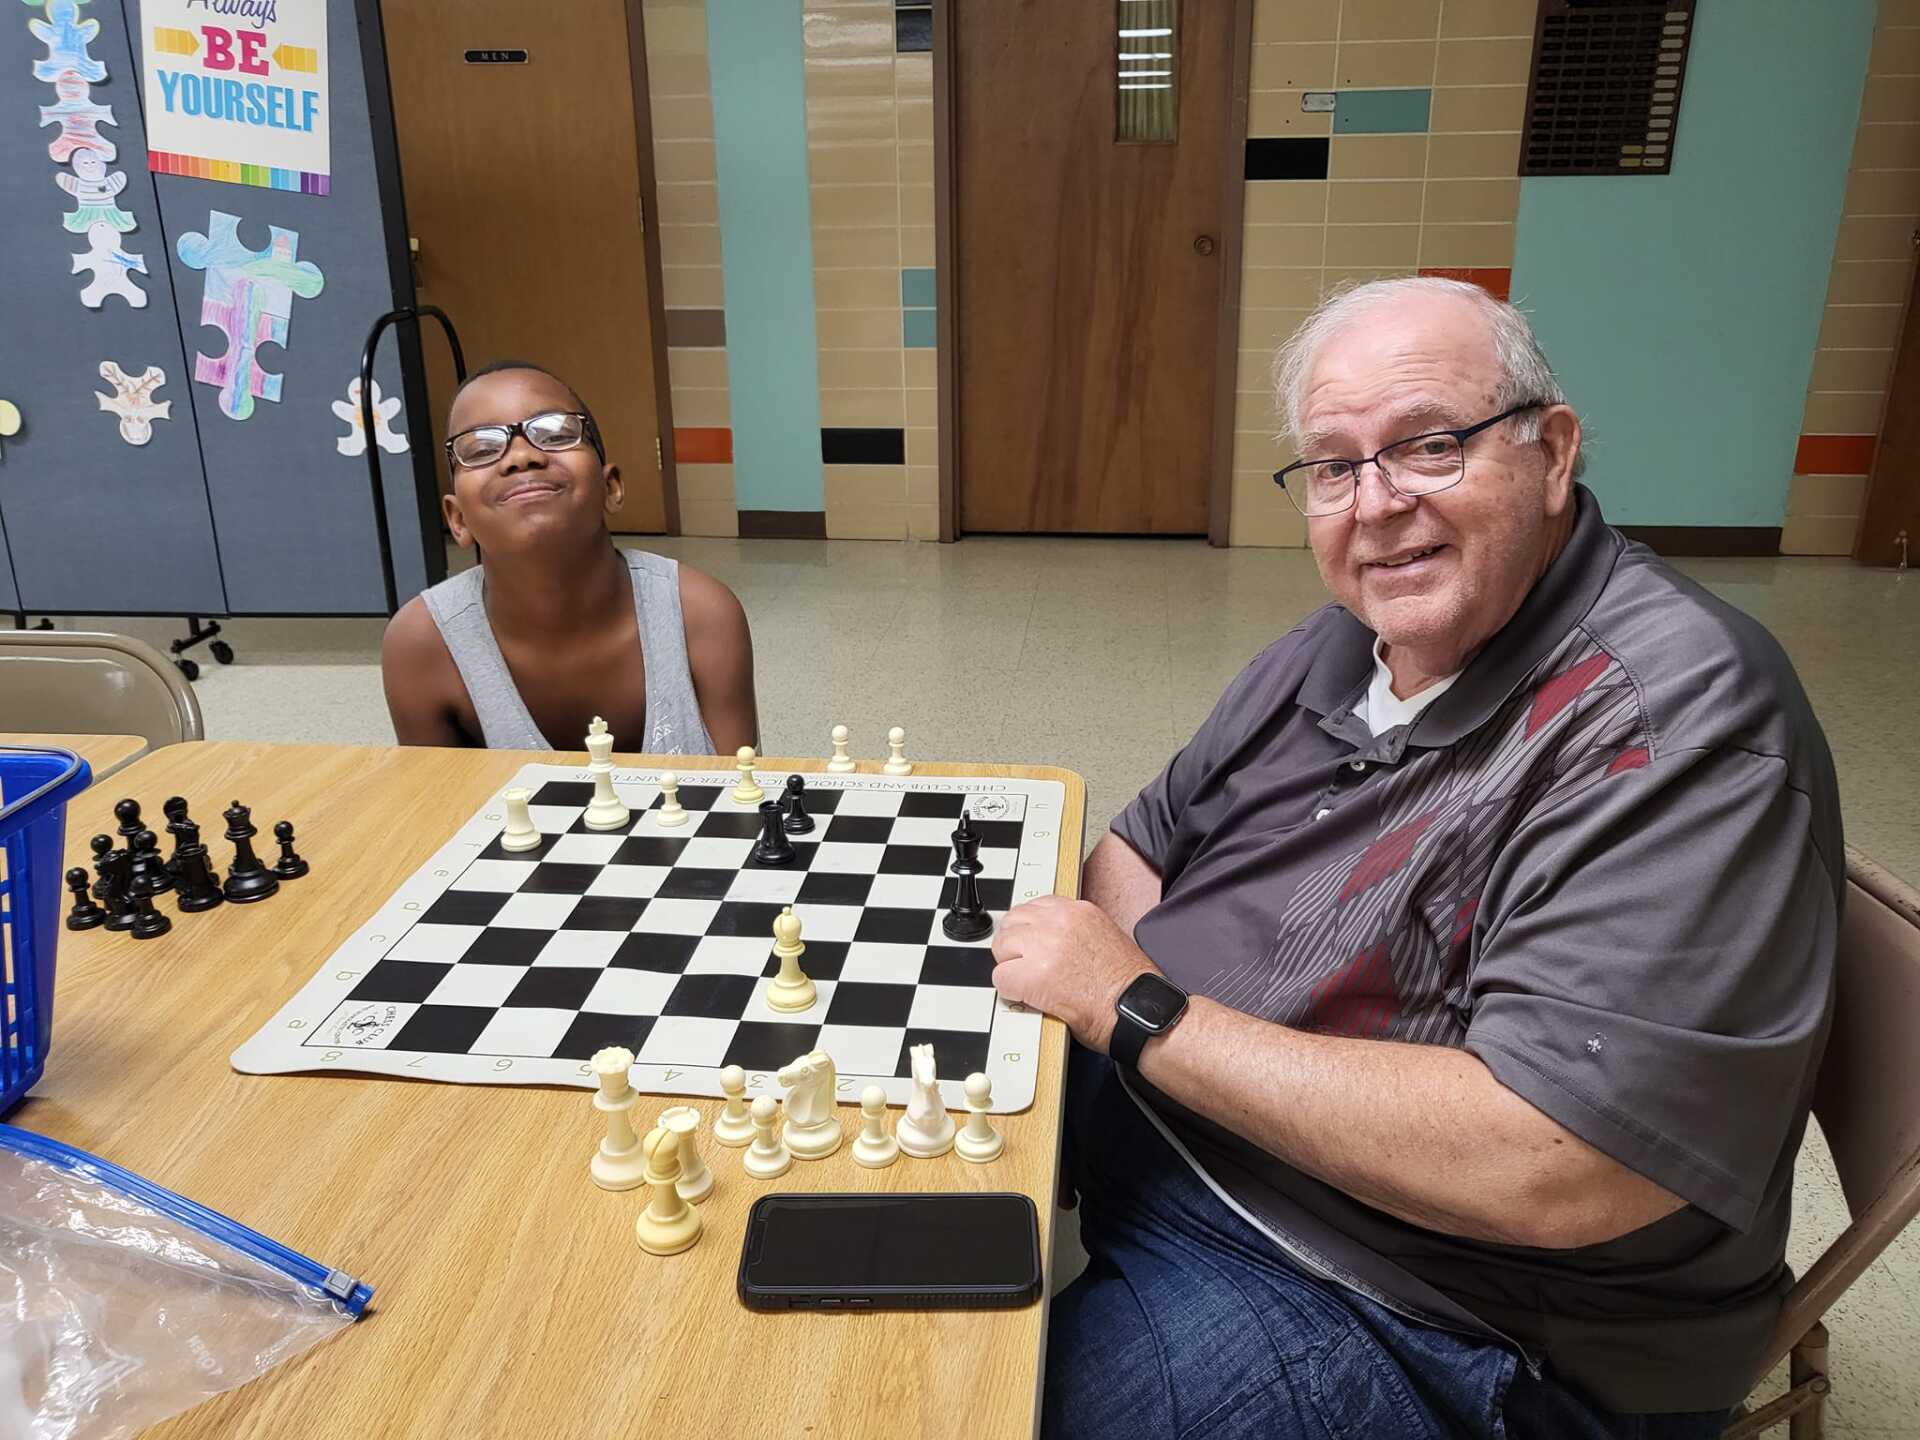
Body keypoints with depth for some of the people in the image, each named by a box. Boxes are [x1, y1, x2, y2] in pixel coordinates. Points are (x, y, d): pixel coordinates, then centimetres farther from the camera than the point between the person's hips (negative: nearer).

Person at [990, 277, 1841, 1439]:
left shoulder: (1677, 718, -23)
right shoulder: (1341, 646, 5)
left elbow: (1553, 1175, -31)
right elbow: (1142, 847, 13)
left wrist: (1145, 1012, -25)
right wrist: (1095, 971, -11)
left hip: (1405, 1307, -7)